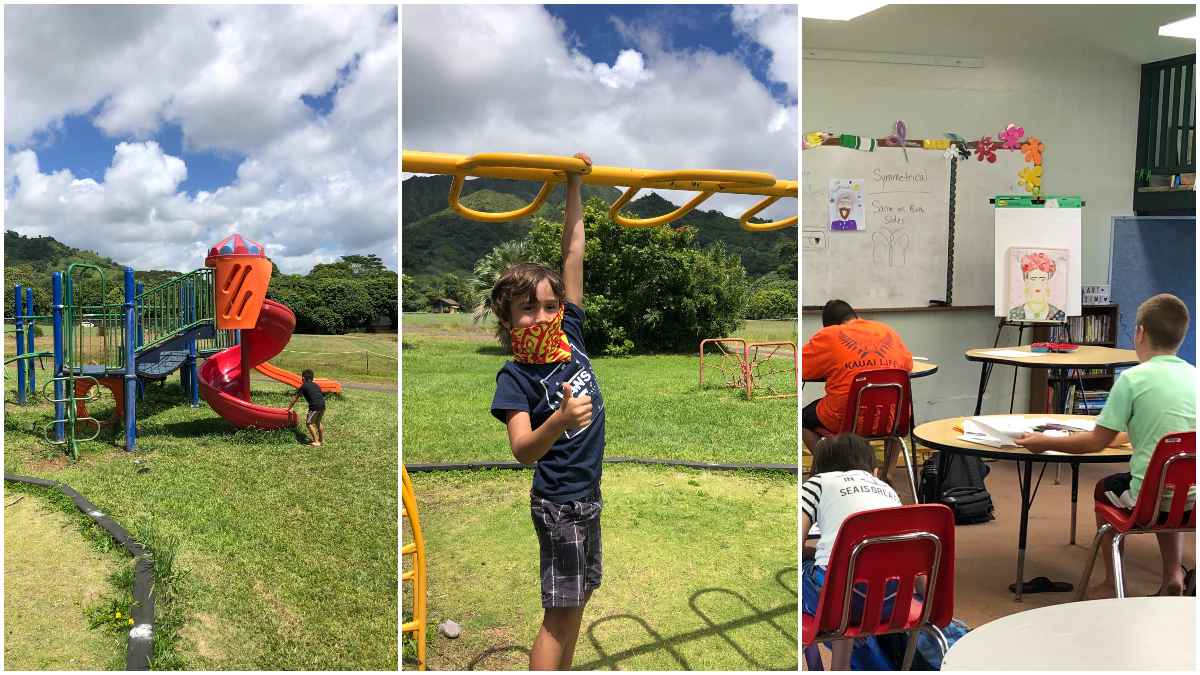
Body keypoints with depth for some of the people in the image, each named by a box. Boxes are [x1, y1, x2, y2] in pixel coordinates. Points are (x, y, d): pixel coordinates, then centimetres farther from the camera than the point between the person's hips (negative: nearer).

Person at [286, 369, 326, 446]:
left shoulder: (304, 386, 8)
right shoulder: (316, 385, 25)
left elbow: (295, 398, 15)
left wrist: (288, 408, 27)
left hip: (315, 406, -7)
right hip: (322, 405, 7)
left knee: (309, 423, 2)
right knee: (317, 422, 24)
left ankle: (316, 442, -3)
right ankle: (322, 440, 31)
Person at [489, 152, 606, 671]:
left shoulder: (570, 337, -1)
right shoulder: (515, 377, -16)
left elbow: (574, 255, 1)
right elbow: (522, 451, -26)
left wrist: (575, 186, 1)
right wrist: (559, 421, -45)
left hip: (588, 493, 7)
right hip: (558, 501, -7)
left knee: (581, 591, 17)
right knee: (561, 609, -4)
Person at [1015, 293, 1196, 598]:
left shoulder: (1133, 378, -15)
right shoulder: (1192, 376, 3)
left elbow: (1097, 442, -10)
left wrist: (1045, 443, 2)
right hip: (1190, 497, 6)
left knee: (1105, 488, 25)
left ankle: (1112, 585, 29)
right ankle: (1173, 576, 26)